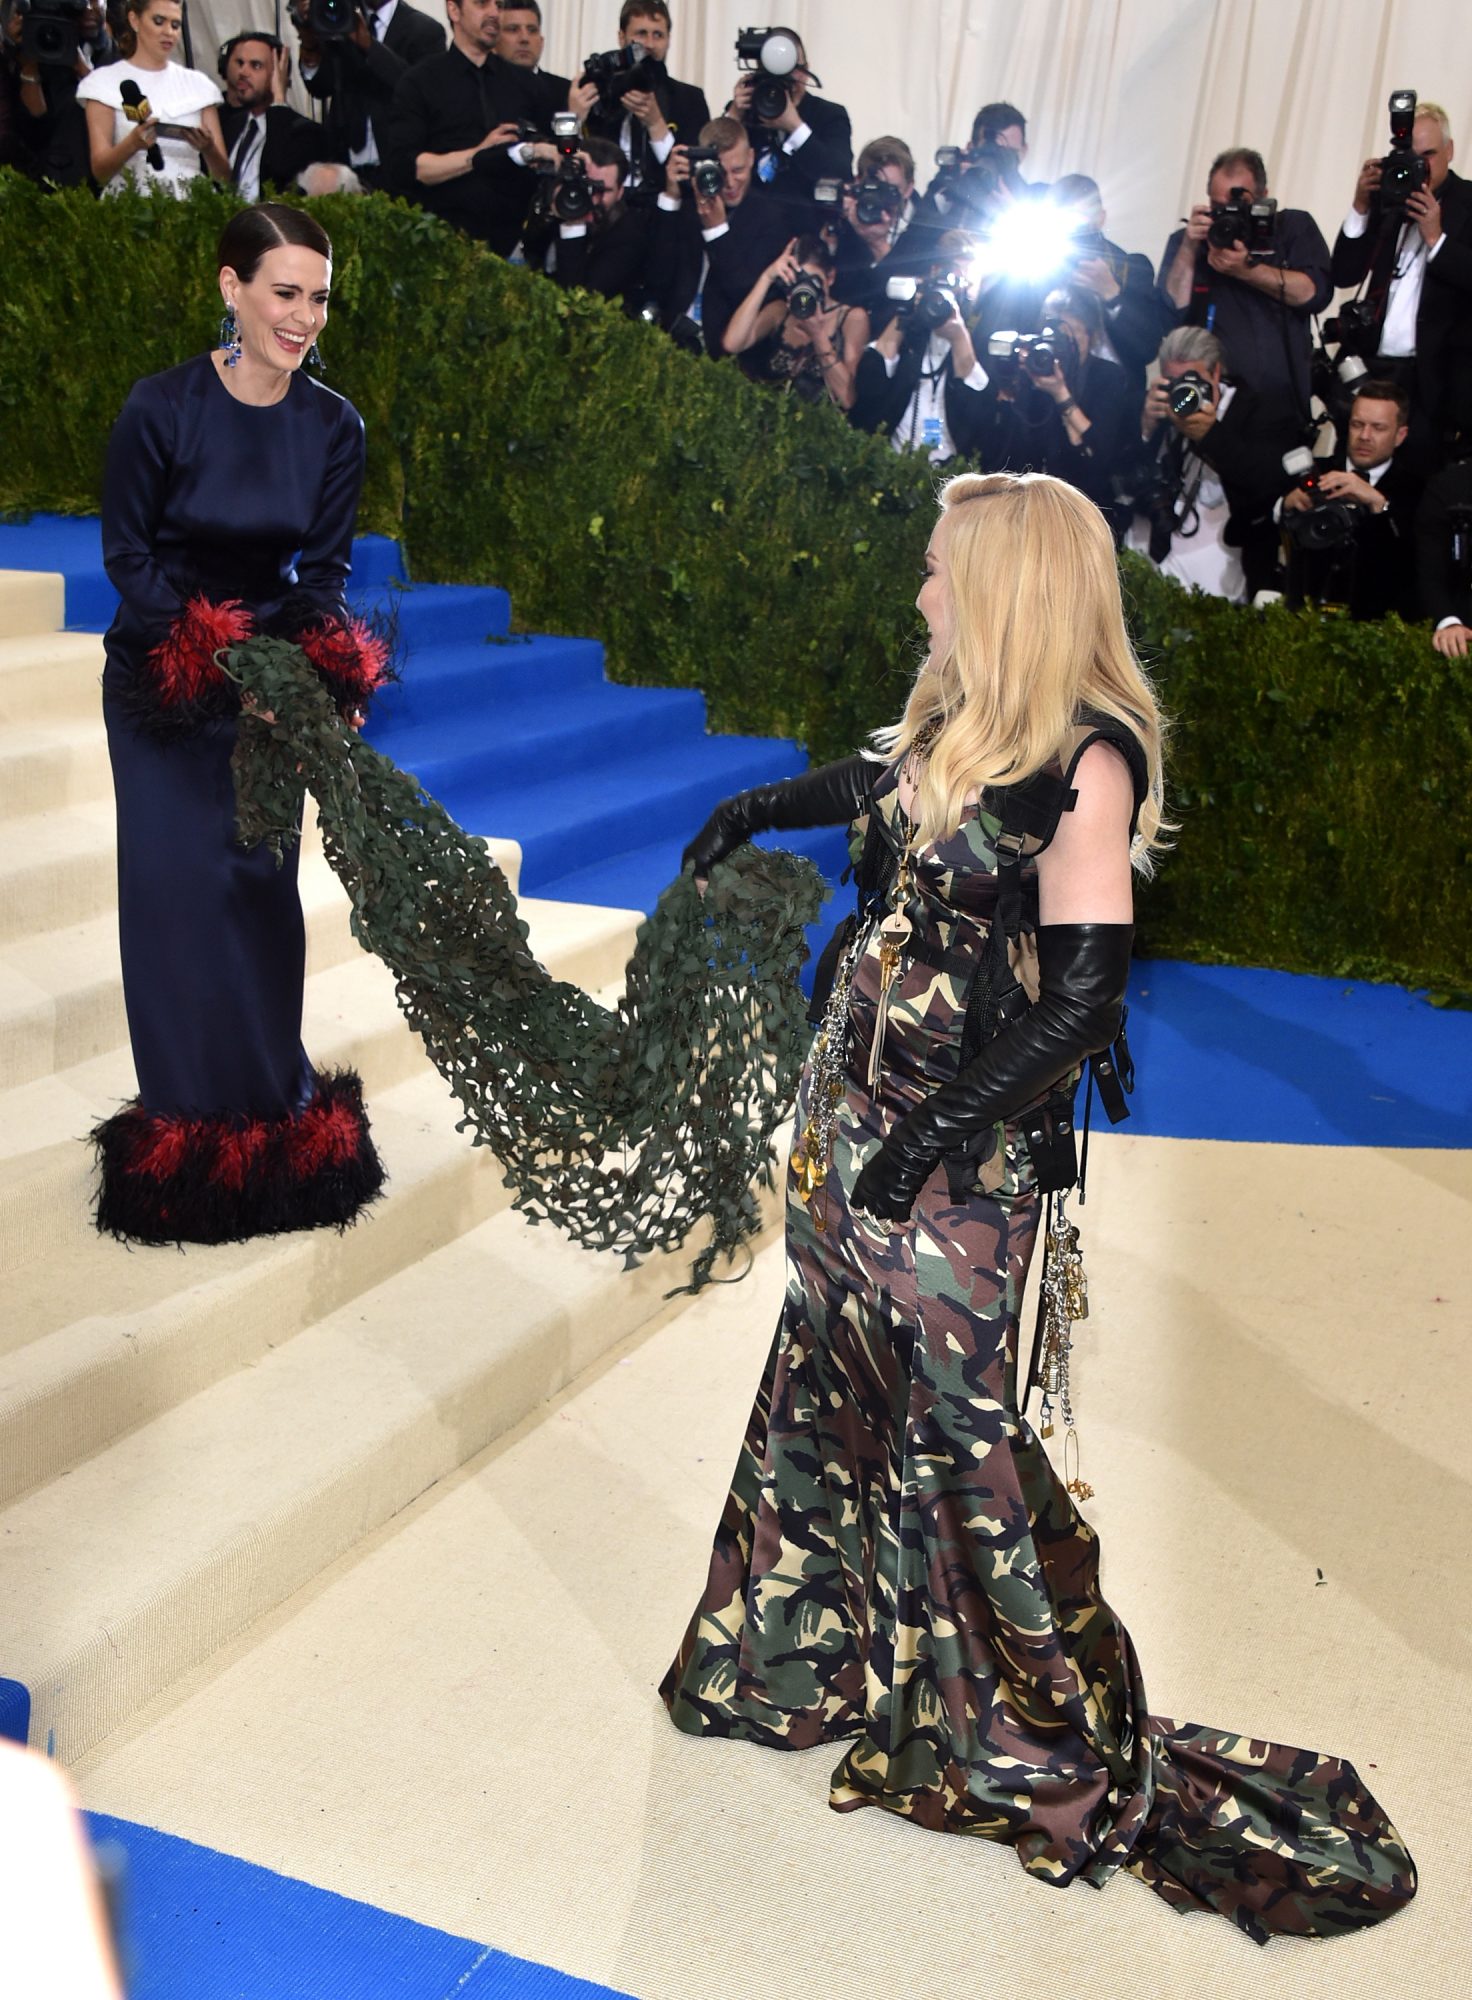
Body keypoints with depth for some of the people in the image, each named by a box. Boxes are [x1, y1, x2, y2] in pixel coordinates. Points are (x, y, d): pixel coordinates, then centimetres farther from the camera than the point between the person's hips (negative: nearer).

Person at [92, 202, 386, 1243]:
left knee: (263, 881, 2)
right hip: (164, 684, -2)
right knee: (176, 882, -3)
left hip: (270, 673, 2)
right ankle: (190, 1110, 11)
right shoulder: (162, 407, -15)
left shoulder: (334, 426, -5)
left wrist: (325, 661, -18)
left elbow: (325, 569, 0)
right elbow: (126, 550, -8)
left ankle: (273, 1097, 17)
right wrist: (206, 650, -20)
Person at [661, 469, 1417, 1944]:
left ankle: (1044, 1745, 21)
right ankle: (816, 1654, 39)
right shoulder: (953, 721, 5)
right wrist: (756, 809, 41)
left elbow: (1083, 999, -19)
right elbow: (875, 785, 29)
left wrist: (940, 1134, -20)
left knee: (950, 1424, 2)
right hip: (853, 1099, 8)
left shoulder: (1087, 756, -17)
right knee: (832, 1386, 18)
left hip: (954, 1153, -7)